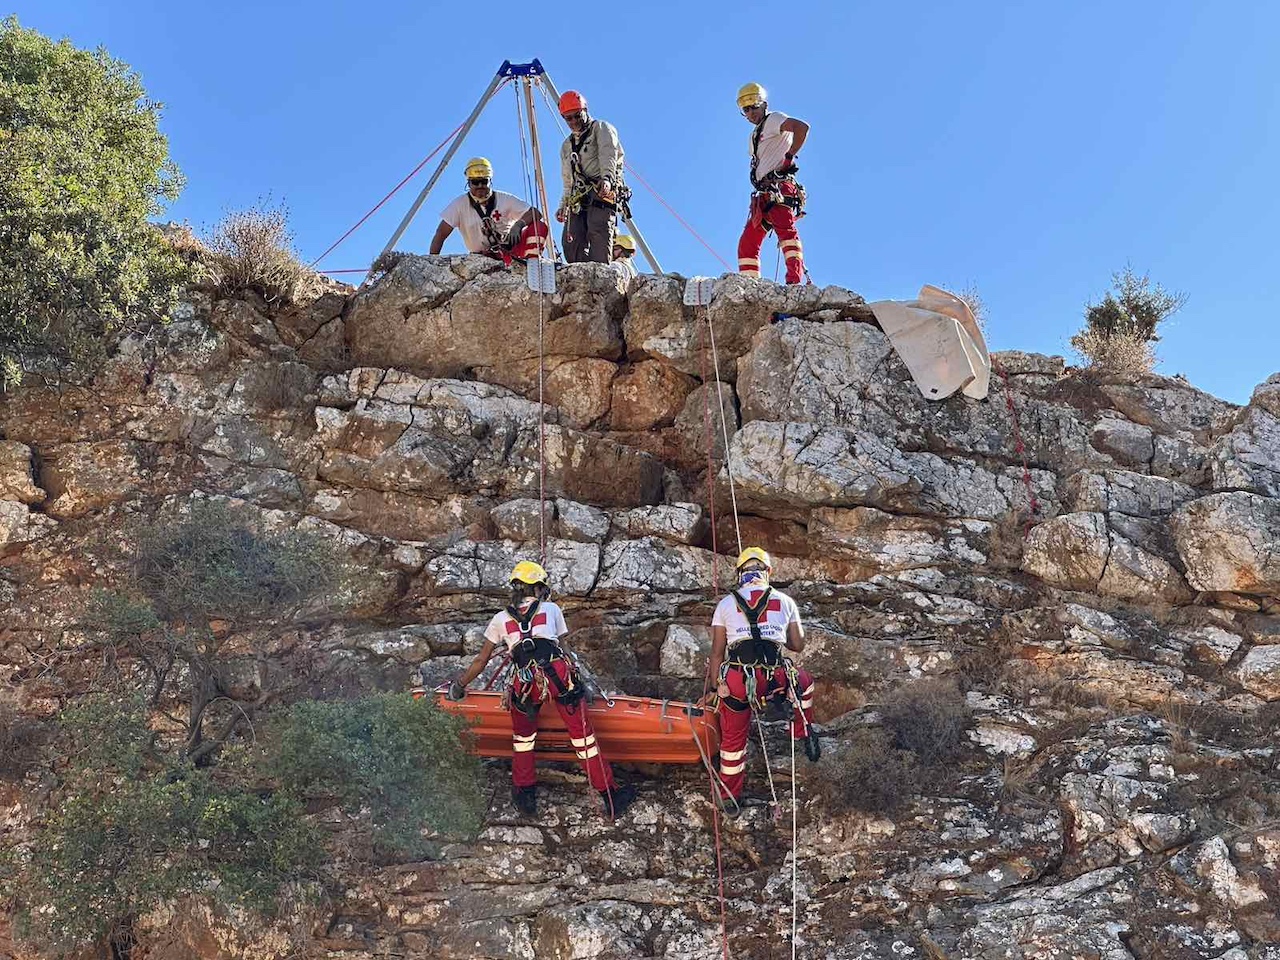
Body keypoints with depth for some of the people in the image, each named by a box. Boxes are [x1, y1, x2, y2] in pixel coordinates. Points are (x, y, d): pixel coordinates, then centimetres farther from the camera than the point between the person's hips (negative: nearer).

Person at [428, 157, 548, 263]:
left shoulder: (504, 200, -1)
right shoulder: (460, 205, -3)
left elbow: (535, 213, -7)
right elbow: (441, 234, -4)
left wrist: (519, 224, -28)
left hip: (511, 249, 1)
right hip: (484, 257, -1)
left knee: (540, 226, -22)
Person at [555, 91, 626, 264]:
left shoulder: (601, 128, 11)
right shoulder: (566, 146, 31)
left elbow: (608, 155, -10)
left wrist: (606, 178, -29)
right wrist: (563, 205, 17)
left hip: (602, 191, -6)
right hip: (579, 198, 6)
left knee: (598, 232, -28)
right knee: (571, 243, -14)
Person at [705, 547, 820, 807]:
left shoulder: (726, 604, 10)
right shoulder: (785, 602, 11)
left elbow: (717, 653, 10)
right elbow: (798, 645, 18)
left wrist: (715, 689, 18)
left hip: (735, 684, 0)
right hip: (775, 682, 0)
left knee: (733, 739, 21)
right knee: (803, 681, 34)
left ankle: (729, 795, 32)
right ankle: (804, 735, 32)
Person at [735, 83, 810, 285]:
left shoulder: (774, 119, 4)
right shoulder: (755, 135, 30)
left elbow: (802, 127, -14)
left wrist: (789, 156, -15)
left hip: (780, 188, -10)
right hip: (764, 195, 10)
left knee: (785, 229, -28)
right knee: (747, 243, 6)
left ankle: (795, 280, -43)